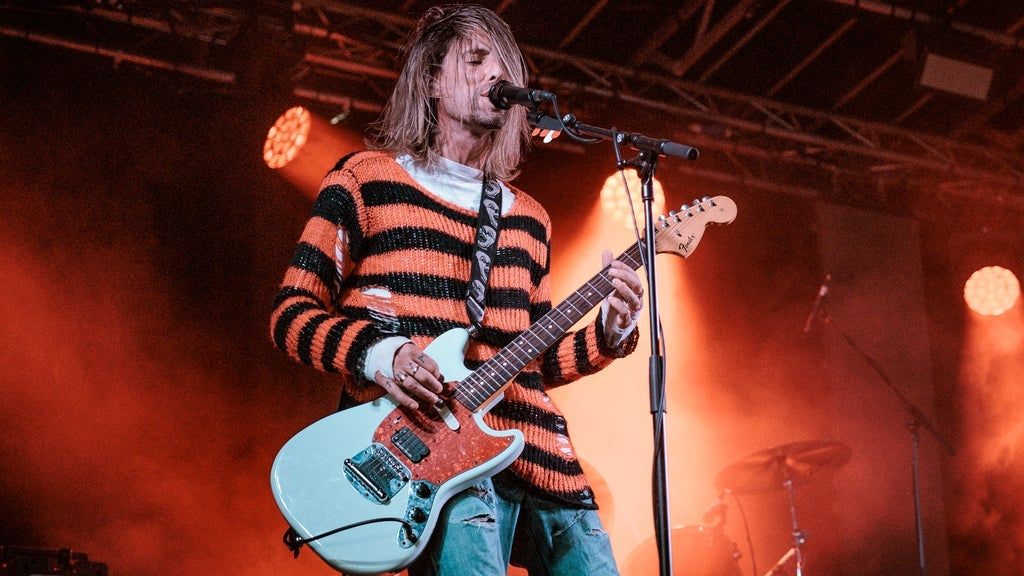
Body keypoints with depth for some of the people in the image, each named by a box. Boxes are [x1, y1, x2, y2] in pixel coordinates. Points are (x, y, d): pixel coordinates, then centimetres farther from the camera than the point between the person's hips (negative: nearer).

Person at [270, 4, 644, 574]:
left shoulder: (528, 217, 23)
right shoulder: (367, 179, 7)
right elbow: (292, 312, 2)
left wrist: (609, 332, 5)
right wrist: (379, 353, -15)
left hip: (536, 451, 6)